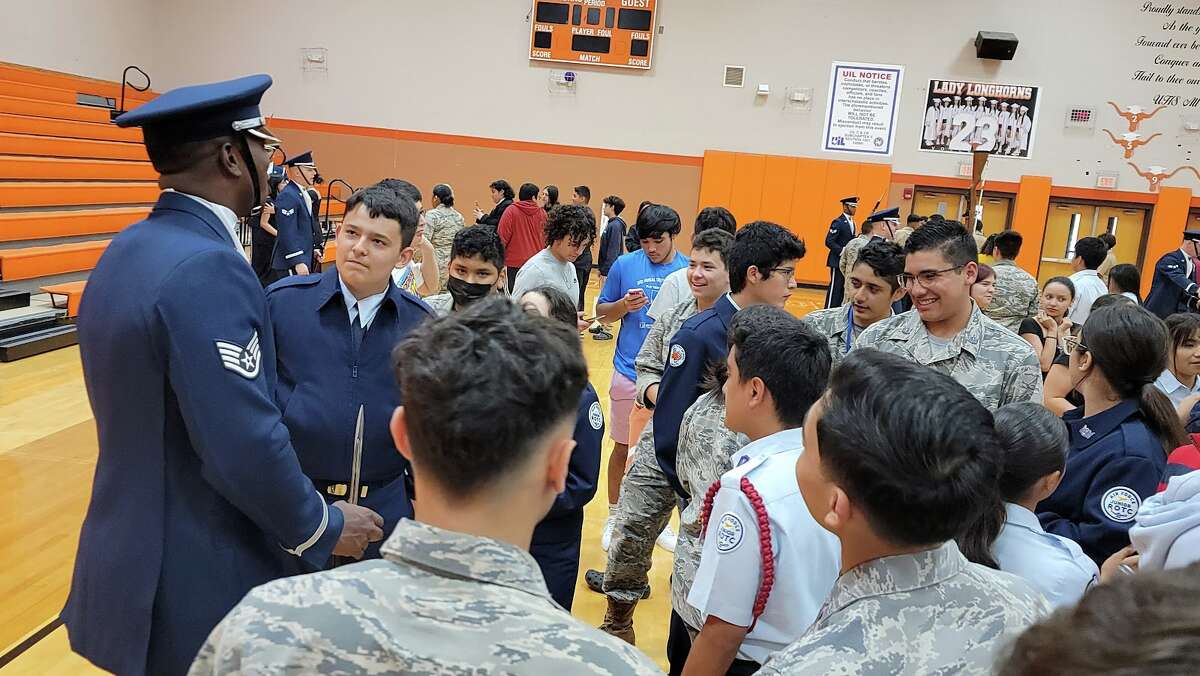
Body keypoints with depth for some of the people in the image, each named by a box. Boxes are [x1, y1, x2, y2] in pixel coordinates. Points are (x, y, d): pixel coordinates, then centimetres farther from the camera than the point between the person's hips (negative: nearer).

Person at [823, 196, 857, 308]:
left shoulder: (851, 223, 15)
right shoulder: (838, 222, -12)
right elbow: (829, 242, -18)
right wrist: (842, 251, -23)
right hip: (838, 261, -8)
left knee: (843, 288, 9)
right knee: (835, 288, -6)